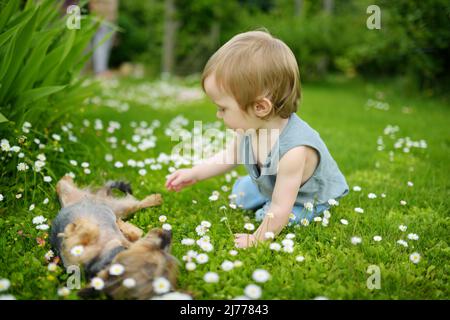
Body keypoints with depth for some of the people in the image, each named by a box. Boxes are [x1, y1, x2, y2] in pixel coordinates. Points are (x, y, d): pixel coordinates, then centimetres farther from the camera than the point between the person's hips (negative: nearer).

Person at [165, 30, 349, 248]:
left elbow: (279, 210, -40)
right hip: (270, 184, 7)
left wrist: (257, 240, -29)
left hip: (307, 198, -7)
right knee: (240, 193, 16)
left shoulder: (294, 150, -50)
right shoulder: (249, 126, -27)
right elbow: (229, 156, -4)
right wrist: (194, 174, -6)